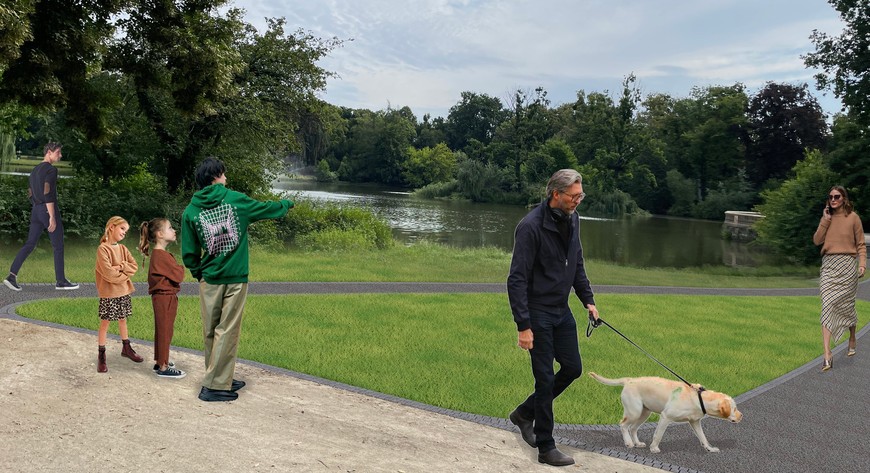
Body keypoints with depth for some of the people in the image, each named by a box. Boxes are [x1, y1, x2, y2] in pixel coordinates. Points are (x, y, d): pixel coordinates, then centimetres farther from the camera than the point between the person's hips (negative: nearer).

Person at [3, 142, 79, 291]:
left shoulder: (35, 170, 18)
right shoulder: (51, 169, -13)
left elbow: (31, 194, 22)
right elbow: (48, 193, -21)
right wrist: (52, 217, -23)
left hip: (36, 211, 8)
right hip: (49, 211, -8)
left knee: (29, 245, 5)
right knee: (58, 246, 2)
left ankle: (12, 276, -6)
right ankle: (61, 281, 8)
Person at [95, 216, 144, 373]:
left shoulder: (123, 248, 9)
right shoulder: (102, 249, -13)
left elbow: (134, 266, 1)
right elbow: (108, 273, -20)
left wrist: (121, 266, -15)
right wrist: (125, 273, -8)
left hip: (124, 291, 7)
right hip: (108, 293, -6)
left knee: (123, 320, 18)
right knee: (104, 323, 1)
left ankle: (126, 348, 31)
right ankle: (101, 356, 7)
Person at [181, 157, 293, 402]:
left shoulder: (190, 211, 0)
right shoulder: (235, 199, -4)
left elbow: (189, 254, 1)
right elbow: (266, 209, 13)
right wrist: (287, 204, 32)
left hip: (209, 280, 3)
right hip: (236, 279, -3)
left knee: (210, 332, 13)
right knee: (227, 332, 1)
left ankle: (223, 379, 22)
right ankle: (214, 385, 1)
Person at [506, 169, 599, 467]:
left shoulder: (572, 220, 3)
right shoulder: (531, 226, -22)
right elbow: (517, 279, -21)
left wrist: (588, 299, 10)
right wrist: (523, 325, -23)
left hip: (562, 310, 8)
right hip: (537, 313, -8)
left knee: (573, 368, 11)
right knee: (545, 378, -3)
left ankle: (524, 414, 29)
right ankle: (546, 448, 10)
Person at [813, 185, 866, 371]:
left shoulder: (853, 217, 2)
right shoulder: (826, 218, 11)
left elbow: (861, 244, 3)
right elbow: (816, 241, 2)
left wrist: (862, 264, -9)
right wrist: (826, 221, -3)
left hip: (847, 265, -2)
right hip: (828, 265, 2)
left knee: (846, 305, 7)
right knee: (827, 306, -9)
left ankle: (852, 338, 39)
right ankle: (827, 354, -14)